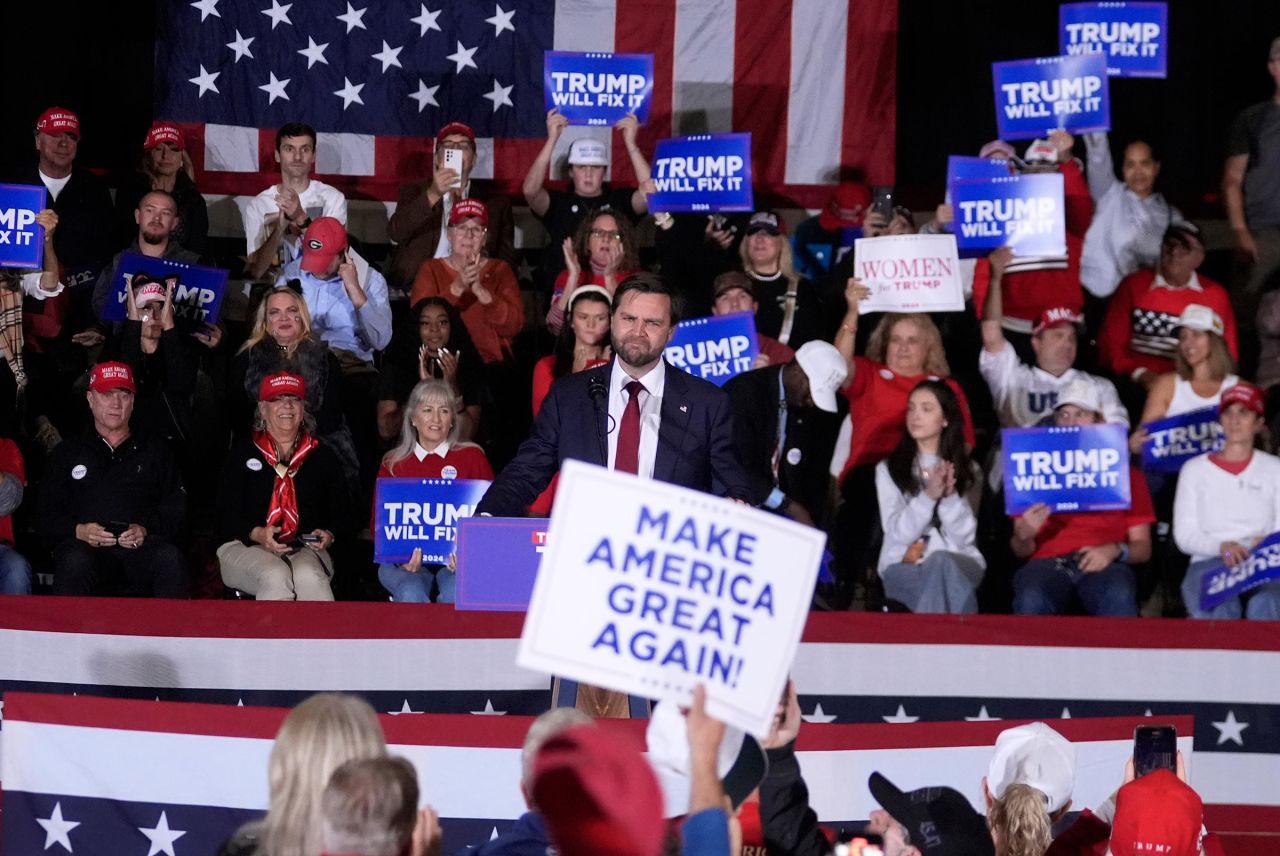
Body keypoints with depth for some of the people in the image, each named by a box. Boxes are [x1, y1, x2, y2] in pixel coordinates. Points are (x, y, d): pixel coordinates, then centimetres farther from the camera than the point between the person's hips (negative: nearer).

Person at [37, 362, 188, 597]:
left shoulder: (155, 451, 26)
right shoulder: (68, 453, 25)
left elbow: (175, 510, 14)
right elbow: (46, 517, 15)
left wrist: (146, 530, -8)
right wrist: (78, 531, -7)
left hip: (141, 548, 1)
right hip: (85, 546, 0)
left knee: (169, 558, -35)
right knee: (75, 562, -38)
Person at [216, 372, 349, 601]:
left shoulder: (322, 456, 16)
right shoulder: (242, 453, 10)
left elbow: (340, 511, 15)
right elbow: (226, 512, 3)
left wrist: (329, 535, -9)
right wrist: (257, 534, -18)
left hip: (305, 549, 1)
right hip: (245, 547, -1)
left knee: (309, 577, -35)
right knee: (276, 578, -36)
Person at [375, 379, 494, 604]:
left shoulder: (472, 457, 13)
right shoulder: (393, 465, 17)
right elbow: (379, 522, 12)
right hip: (406, 560, 1)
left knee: (456, 593, -33)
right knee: (411, 594, -33)